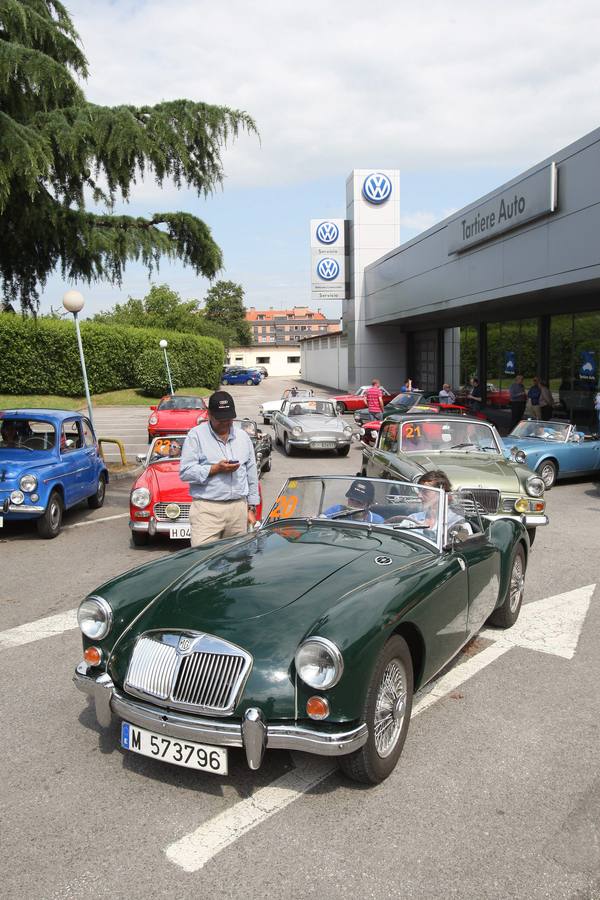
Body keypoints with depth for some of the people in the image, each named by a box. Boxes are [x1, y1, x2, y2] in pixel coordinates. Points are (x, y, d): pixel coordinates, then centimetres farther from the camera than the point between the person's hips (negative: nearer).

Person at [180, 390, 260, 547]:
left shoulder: (243, 436, 15)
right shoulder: (196, 435, 1)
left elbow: (252, 475, 18)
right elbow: (185, 472, -6)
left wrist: (252, 509, 15)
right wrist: (215, 469, -15)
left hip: (239, 509, 4)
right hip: (207, 510, -4)